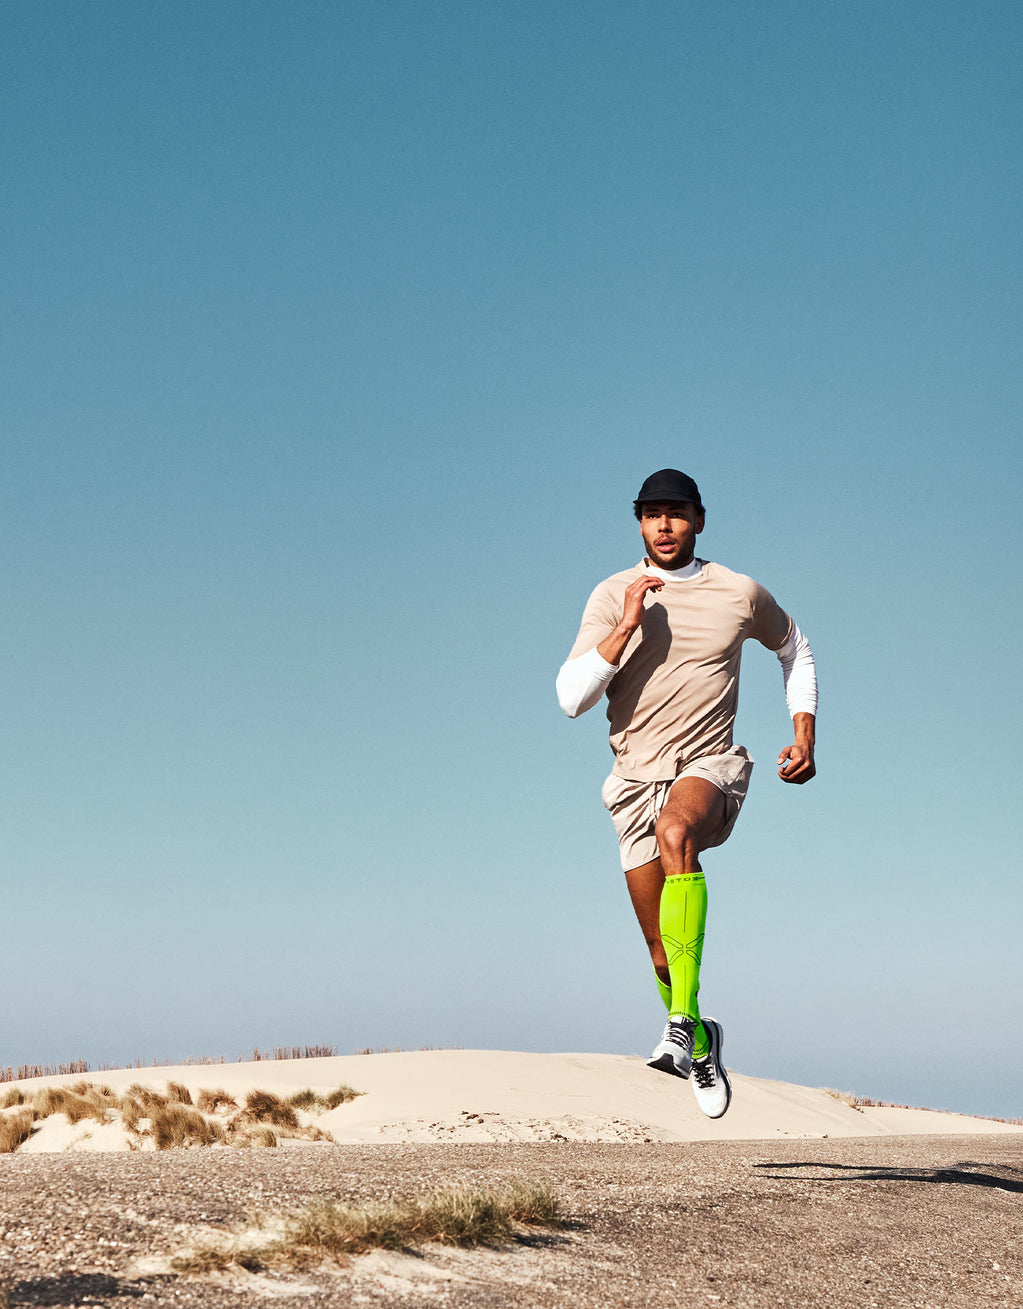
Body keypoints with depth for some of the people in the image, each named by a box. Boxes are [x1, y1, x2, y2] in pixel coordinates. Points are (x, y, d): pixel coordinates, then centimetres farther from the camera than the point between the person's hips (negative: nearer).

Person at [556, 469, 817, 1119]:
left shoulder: (740, 593, 3)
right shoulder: (612, 596, 2)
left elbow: (797, 651, 23)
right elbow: (572, 697, -7)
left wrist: (804, 736, 12)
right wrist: (627, 626, -17)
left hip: (711, 767, -2)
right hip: (638, 778, 2)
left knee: (676, 832, -39)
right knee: (663, 954, 5)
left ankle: (684, 1020, -40)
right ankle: (700, 1043, 37)